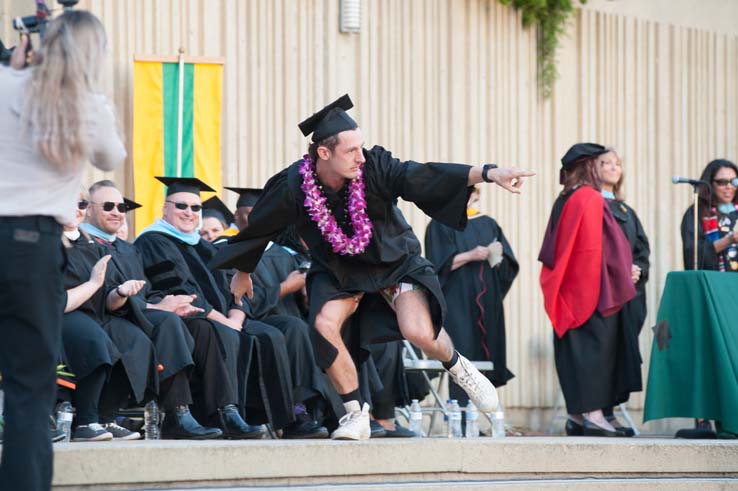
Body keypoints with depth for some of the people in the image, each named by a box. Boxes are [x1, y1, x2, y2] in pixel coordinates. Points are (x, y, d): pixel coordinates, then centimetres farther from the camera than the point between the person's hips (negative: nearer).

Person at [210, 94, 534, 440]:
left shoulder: (374, 168, -24)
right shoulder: (293, 186, -20)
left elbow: (420, 176, -36)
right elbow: (259, 227, -2)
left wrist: (487, 173, -51)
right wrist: (243, 273, 13)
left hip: (393, 262, -1)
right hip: (338, 270, 1)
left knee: (419, 332, -23)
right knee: (324, 324, -26)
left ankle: (458, 368, 13)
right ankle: (355, 414, -10)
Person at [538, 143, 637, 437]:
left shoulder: (562, 202, 11)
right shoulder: (592, 200, -11)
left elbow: (551, 251, 15)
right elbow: (606, 247, -14)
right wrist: (621, 282, -8)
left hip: (569, 291, 7)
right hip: (595, 289, -7)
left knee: (574, 349, 9)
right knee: (596, 346, -6)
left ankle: (576, 414, 9)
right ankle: (593, 413, -10)